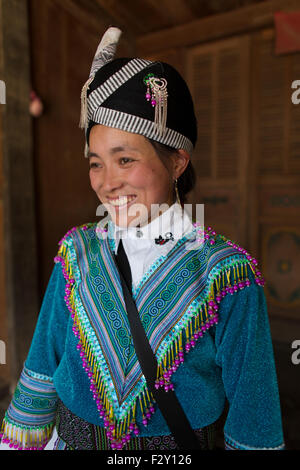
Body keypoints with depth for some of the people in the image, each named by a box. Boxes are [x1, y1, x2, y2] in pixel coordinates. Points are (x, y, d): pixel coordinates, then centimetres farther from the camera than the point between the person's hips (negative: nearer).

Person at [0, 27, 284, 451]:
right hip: (72, 437, 3)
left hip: (179, 443, -2)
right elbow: (43, 365, -1)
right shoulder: (77, 253, -11)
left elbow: (252, 403, -12)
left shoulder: (225, 273, -22)